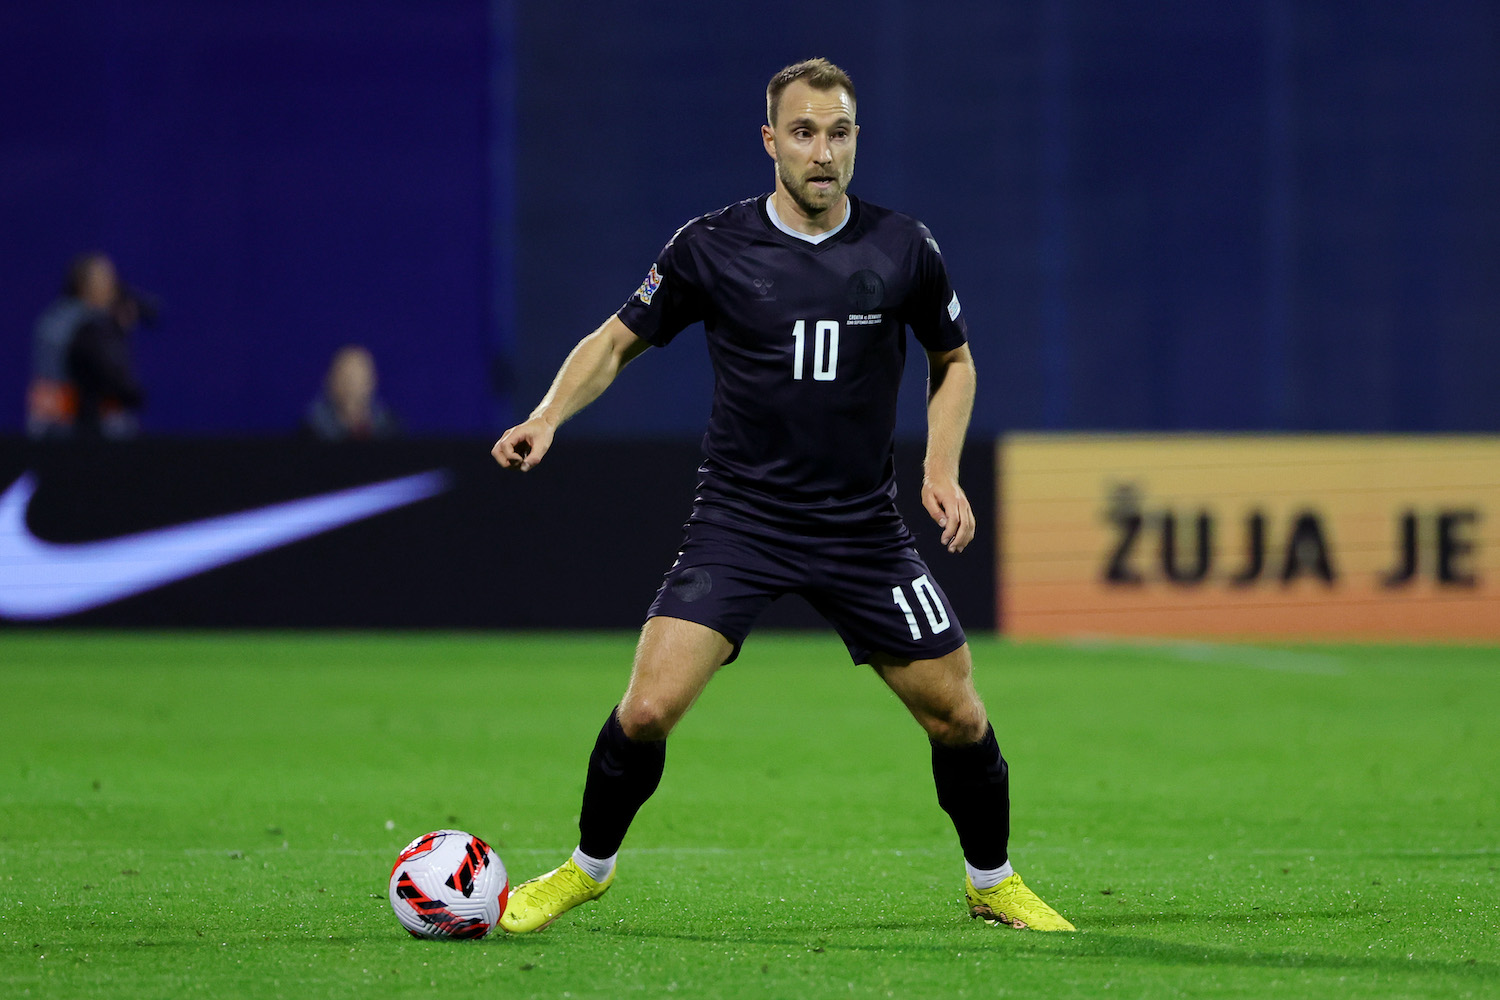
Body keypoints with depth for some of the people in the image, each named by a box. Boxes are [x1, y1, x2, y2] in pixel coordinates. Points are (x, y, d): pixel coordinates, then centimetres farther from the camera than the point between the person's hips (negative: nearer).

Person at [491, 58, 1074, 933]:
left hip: (865, 530, 2)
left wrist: (942, 469, 1)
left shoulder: (903, 249, -3)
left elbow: (953, 359, 14)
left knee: (957, 715, 3)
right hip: (740, 523, -2)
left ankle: (993, 884, 28)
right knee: (649, 707, -15)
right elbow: (619, 340, 5)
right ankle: (586, 870, 9)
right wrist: (548, 416, -12)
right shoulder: (712, 247, -7)